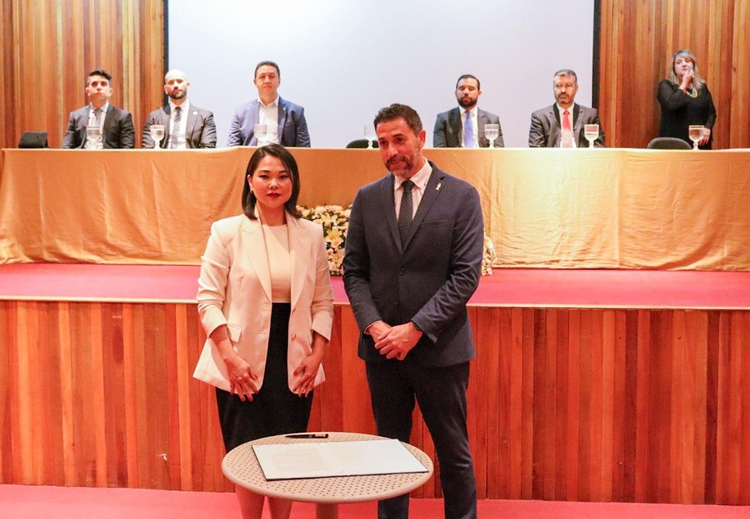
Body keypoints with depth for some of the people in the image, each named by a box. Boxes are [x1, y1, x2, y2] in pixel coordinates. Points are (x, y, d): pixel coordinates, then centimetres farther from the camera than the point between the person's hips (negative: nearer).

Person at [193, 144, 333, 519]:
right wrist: (230, 357, -13)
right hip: (243, 364, -2)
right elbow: (208, 299, -5)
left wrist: (316, 356, -2)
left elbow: (323, 302, 8)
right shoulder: (227, 232, -3)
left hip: (294, 363, 2)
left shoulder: (311, 234, 4)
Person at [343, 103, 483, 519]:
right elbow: (354, 270, 6)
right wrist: (374, 325, -10)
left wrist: (416, 329, -16)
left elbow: (466, 275, -9)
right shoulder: (367, 198, 6)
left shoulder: (461, 196, -4)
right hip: (382, 346, 3)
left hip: (439, 346, -3)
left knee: (453, 452, 10)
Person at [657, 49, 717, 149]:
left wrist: (707, 128, -6)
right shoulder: (666, 85, 1)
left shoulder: (702, 86, 14)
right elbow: (672, 104, -18)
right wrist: (684, 83, -6)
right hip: (675, 141, -4)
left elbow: (712, 112, 15)